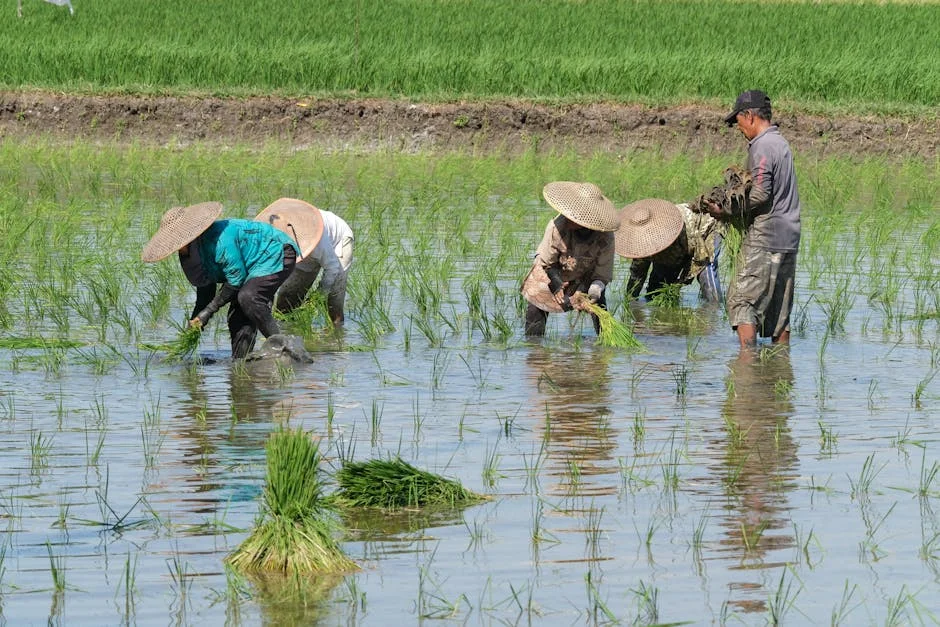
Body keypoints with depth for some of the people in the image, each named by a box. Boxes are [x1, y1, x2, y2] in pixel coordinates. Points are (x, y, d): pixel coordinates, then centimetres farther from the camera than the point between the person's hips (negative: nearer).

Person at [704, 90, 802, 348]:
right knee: (779, 306, 11)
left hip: (764, 239, -9)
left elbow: (760, 194, -20)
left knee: (742, 300, -9)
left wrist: (727, 212, -13)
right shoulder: (781, 143, 17)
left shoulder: (762, 146, -12)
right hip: (788, 238, 9)